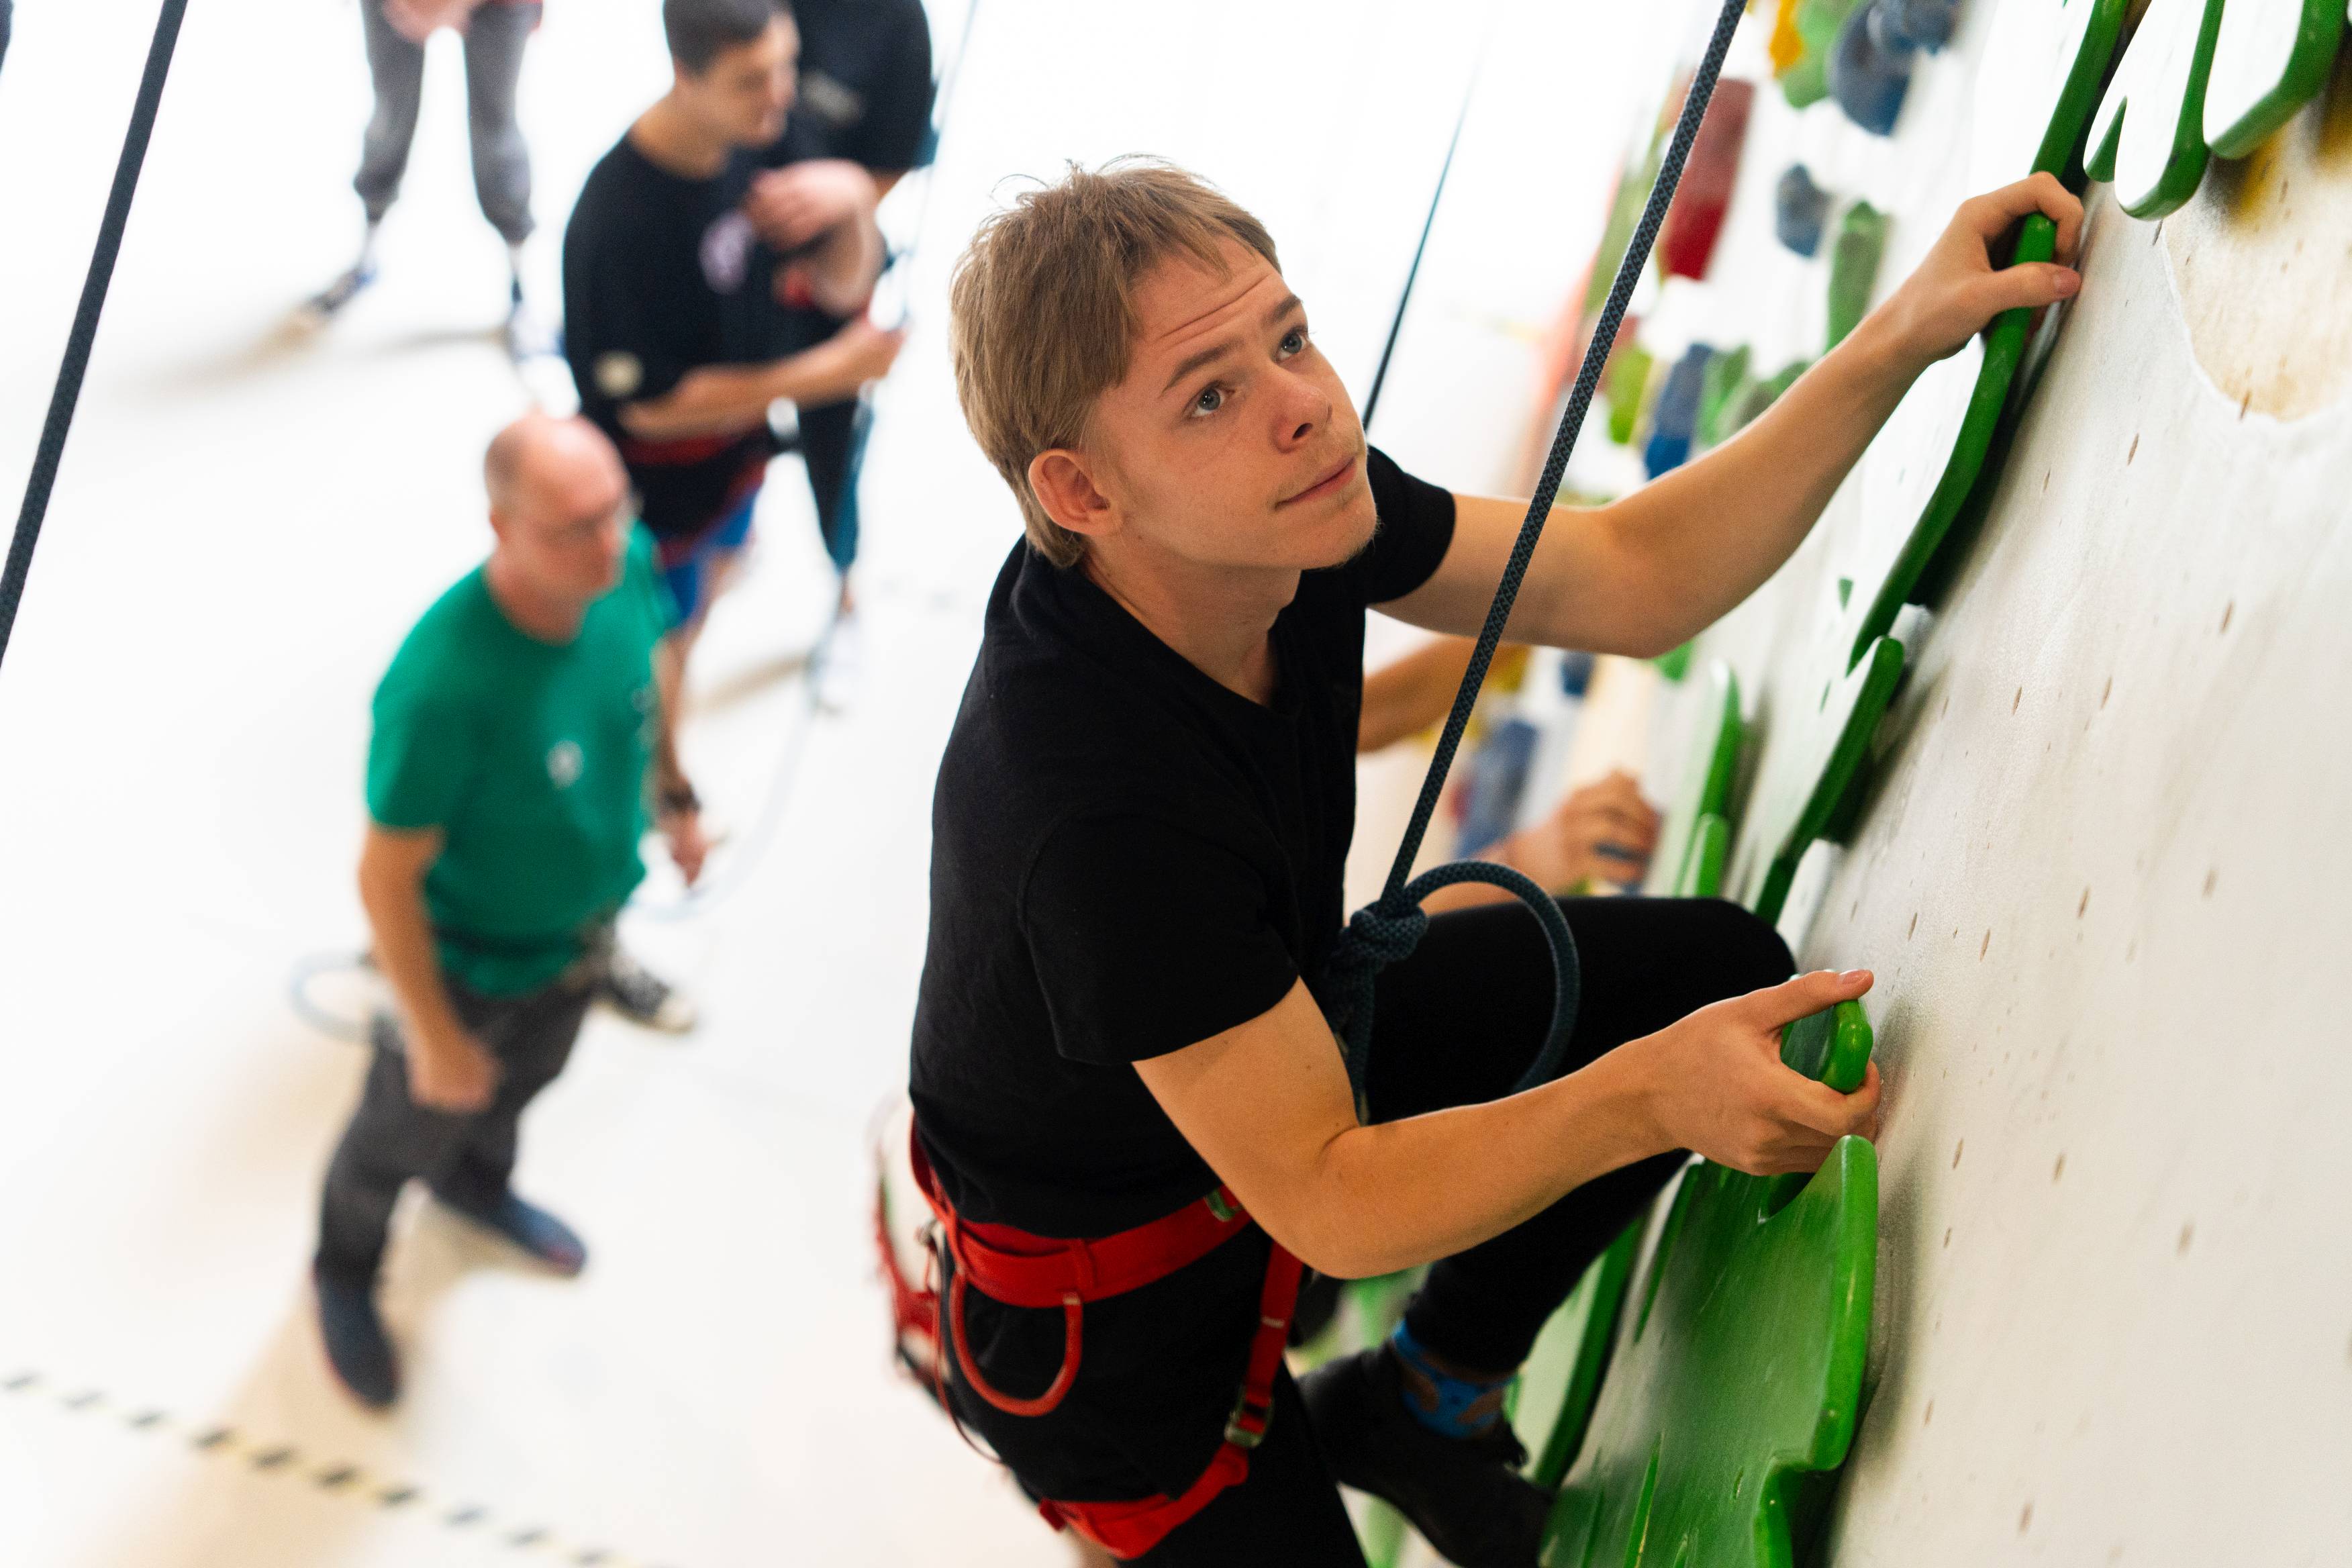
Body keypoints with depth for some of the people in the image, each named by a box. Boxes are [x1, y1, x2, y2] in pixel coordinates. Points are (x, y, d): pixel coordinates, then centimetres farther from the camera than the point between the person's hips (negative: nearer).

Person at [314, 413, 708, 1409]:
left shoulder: (627, 564, -26)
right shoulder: (441, 685, -44)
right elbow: (386, 879, -30)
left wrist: (673, 795, 13)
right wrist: (432, 1038, -19)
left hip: (583, 928, 5)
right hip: (472, 963, -5)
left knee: (523, 1083, 35)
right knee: (405, 1132, 25)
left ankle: (476, 1184, 69)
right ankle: (345, 1274, 57)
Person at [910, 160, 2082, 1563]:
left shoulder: (1293, 504, -18)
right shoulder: (1093, 806, -40)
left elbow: (1633, 579, -7)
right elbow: (1330, 1205, -31)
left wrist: (1905, 337, -16)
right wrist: (1639, 1100, -45)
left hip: (1279, 1039, 7)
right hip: (1105, 1289, -7)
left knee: (1717, 969, 1)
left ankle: (1423, 1396, 16)